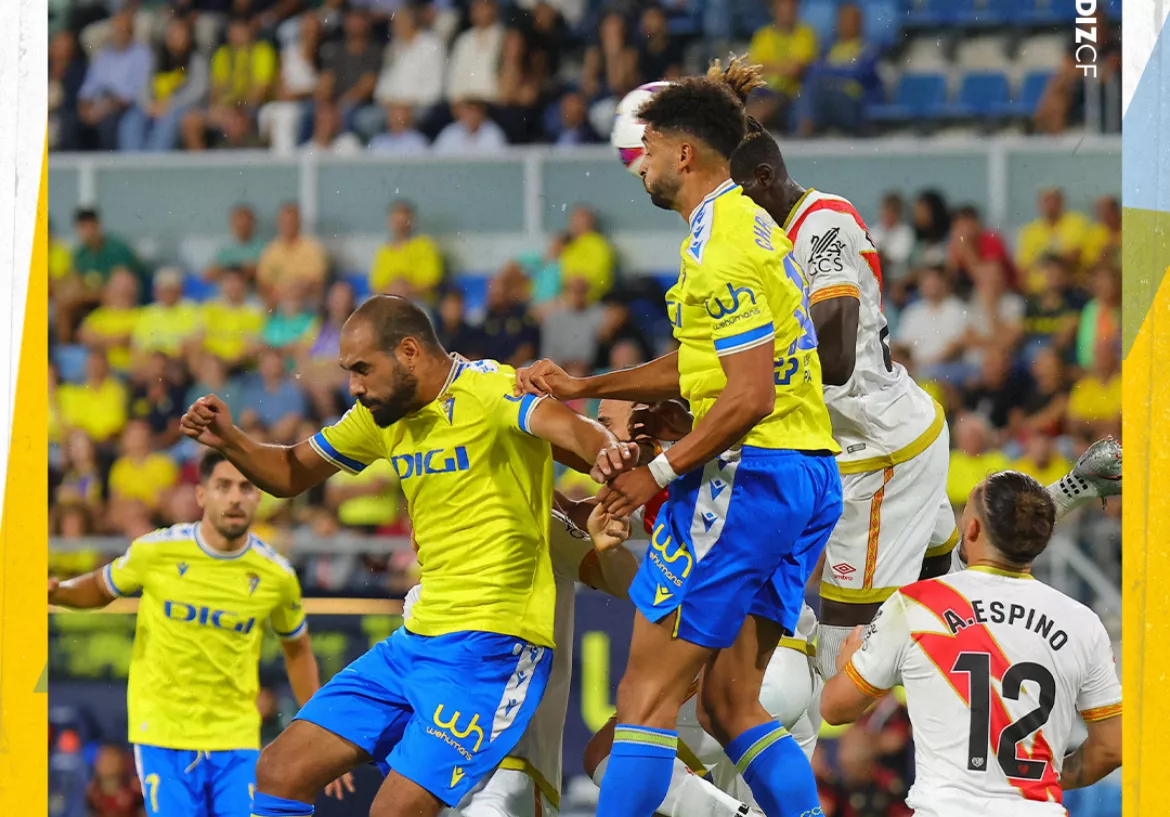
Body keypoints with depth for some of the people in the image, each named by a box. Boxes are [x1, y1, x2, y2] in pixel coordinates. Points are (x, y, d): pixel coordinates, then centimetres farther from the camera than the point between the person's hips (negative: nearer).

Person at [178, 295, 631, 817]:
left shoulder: (486, 390, -13)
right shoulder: (384, 414, 12)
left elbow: (564, 425, -32)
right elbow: (290, 474, 23)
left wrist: (604, 452, -55)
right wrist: (228, 440, 3)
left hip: (491, 642, -9)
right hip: (417, 639, 9)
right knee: (281, 772, 3)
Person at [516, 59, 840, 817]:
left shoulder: (721, 250, -15)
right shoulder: (749, 227, 17)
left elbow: (749, 395, -20)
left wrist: (658, 473, -12)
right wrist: (586, 387, 18)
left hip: (751, 473, -10)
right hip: (809, 478, 10)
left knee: (649, 692, -7)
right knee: (731, 702, 10)